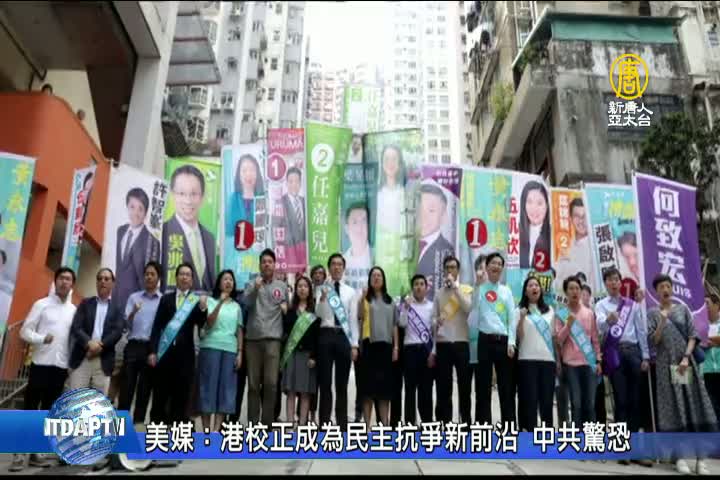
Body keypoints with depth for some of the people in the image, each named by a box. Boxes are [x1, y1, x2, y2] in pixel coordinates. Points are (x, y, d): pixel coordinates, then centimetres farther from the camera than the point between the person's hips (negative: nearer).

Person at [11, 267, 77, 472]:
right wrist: (41, 338, -21)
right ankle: (20, 453, 8)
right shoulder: (41, 304, 0)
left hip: (61, 366, 3)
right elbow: (25, 331, -3)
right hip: (41, 364, -3)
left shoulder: (74, 310, 9)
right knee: (30, 408, 0)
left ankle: (34, 452, 18)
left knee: (47, 410, 9)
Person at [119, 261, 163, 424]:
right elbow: (126, 324, 2)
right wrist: (133, 312, -18)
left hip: (151, 348, -1)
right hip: (133, 346, 1)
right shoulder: (134, 297, 10)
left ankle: (138, 423, 12)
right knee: (127, 386, 0)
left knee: (144, 388, 5)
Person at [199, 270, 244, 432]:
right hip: (211, 347, -3)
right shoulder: (210, 301, 6)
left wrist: (240, 352, 4)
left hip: (230, 349, 3)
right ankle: (206, 429, 3)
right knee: (209, 385, -3)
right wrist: (220, 303, -18)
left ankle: (216, 429, 0)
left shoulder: (236, 306, 15)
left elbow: (239, 331, 13)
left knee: (227, 387, -3)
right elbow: (209, 323, -9)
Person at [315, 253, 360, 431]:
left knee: (342, 383, 8)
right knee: (325, 382, 3)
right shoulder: (321, 289, 5)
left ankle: (342, 424, 17)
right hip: (326, 336, -1)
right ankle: (324, 423, 12)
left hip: (344, 337, 2)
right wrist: (322, 299, -28)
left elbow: (353, 319, 7)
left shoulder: (351, 292, 9)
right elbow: (319, 314, -9)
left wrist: (354, 345, 0)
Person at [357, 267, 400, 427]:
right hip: (370, 344, -3)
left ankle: (385, 424, 11)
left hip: (386, 344, 4)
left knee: (385, 385, 6)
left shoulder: (390, 301, 15)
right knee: (369, 384, -3)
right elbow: (360, 316, -14)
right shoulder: (366, 298, 4)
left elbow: (394, 325, 14)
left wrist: (396, 346, 5)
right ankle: (367, 425, 2)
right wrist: (363, 298, -26)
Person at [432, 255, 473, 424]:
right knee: (443, 385, 5)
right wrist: (436, 322, -11)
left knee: (464, 384, 3)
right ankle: (444, 423, 13)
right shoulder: (439, 293, 12)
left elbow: (468, 308, -14)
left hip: (461, 342, -2)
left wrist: (455, 287, -11)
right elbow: (433, 317, 12)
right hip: (442, 344, 2)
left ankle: (466, 421, 13)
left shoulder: (466, 289, 5)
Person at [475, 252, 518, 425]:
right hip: (485, 340, -2)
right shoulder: (479, 289, 6)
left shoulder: (506, 291, 12)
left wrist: (511, 342, -3)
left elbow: (512, 318, 7)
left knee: (507, 386, 5)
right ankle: (484, 425, 7)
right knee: (484, 386, 1)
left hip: (503, 340, 2)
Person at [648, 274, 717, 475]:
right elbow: (653, 341, -2)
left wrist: (686, 357, -9)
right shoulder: (653, 313, 5)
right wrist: (662, 322, -17)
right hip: (666, 364, -2)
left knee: (695, 405, -4)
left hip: (687, 362, 2)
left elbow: (693, 335, 4)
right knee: (674, 407, -3)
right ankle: (680, 456, -1)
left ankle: (701, 457, -2)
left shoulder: (683, 308, 10)